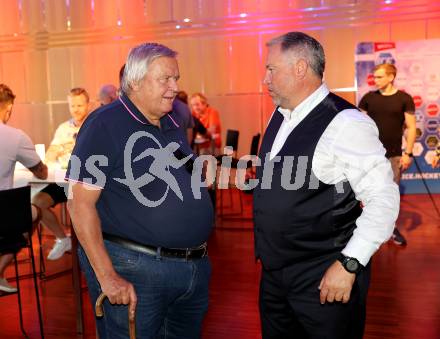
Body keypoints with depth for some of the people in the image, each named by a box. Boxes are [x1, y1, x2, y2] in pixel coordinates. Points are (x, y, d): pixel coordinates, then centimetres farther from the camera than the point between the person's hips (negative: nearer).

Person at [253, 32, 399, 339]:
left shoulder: (345, 124, -19)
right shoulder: (280, 115, 6)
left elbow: (383, 199, -19)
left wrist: (348, 264, -21)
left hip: (324, 280, -7)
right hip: (273, 273, 8)